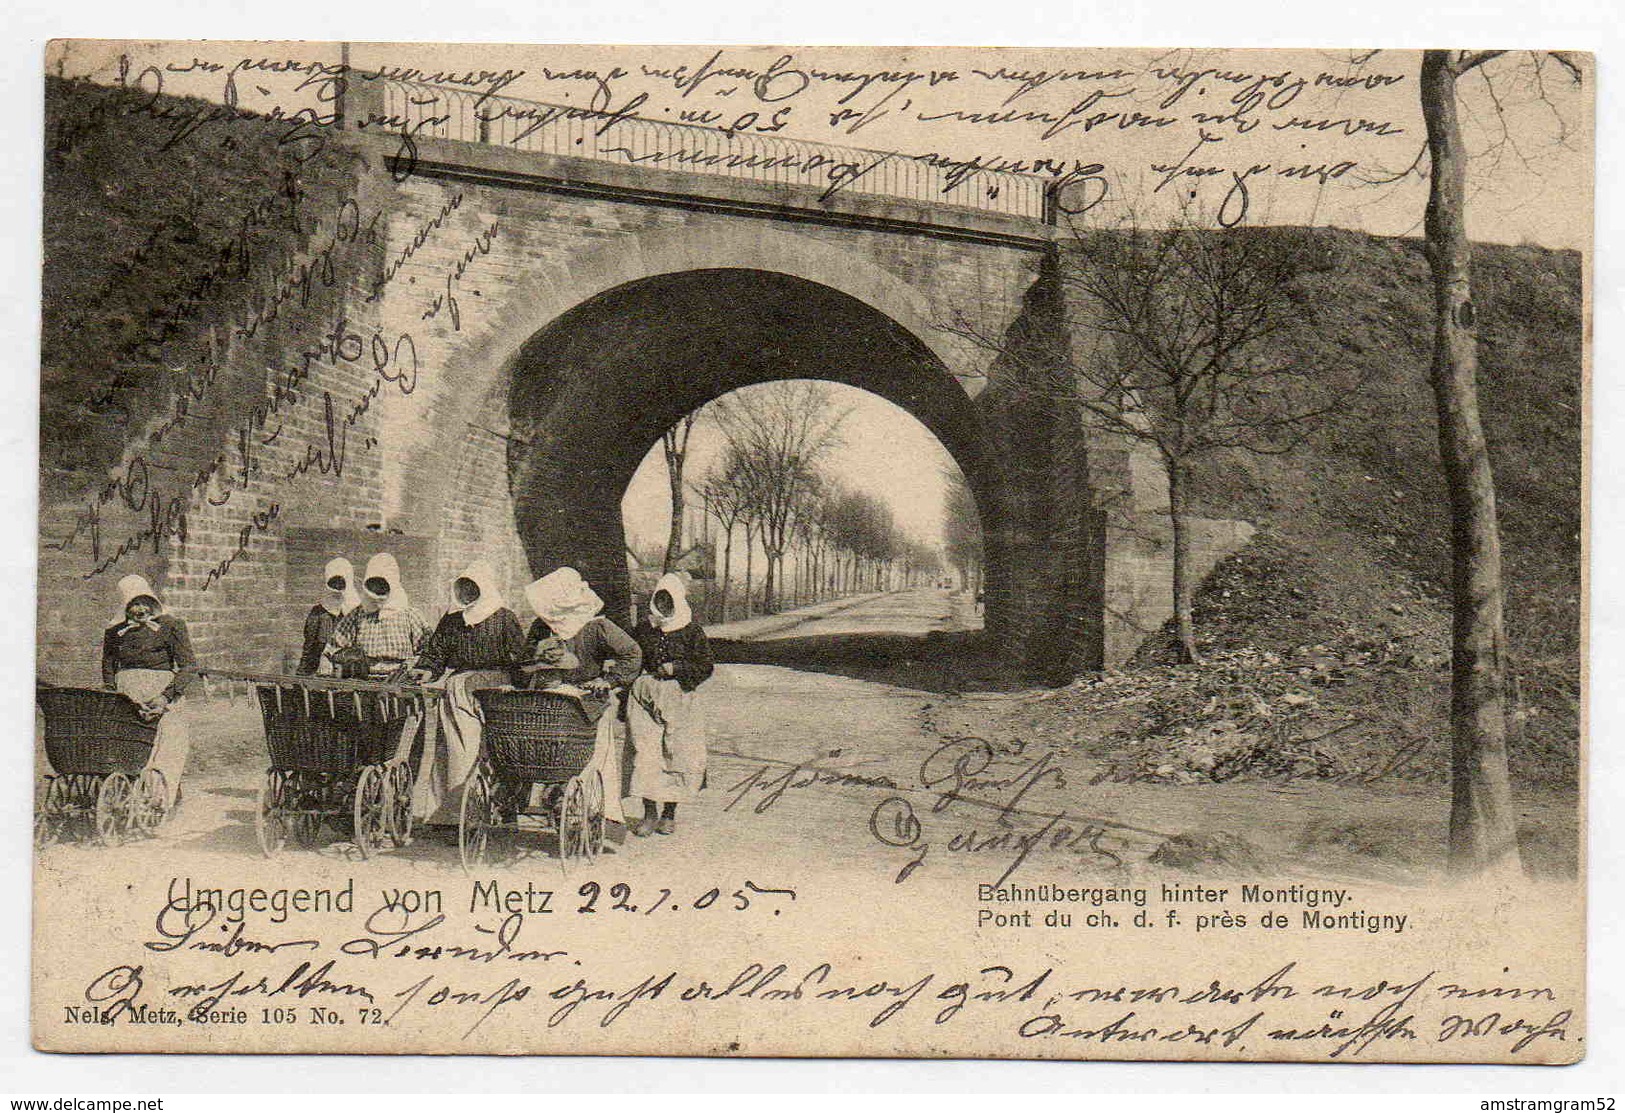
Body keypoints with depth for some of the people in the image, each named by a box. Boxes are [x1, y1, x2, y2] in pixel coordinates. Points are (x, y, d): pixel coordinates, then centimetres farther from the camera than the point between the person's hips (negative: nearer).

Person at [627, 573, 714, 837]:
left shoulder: (692, 631, 2)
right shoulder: (644, 628, 10)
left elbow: (705, 667, 0)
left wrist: (676, 668, -11)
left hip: (679, 699, -2)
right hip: (645, 697, 2)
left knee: (676, 754, 0)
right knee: (645, 750, -7)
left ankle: (669, 813, 12)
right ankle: (649, 813, -1)